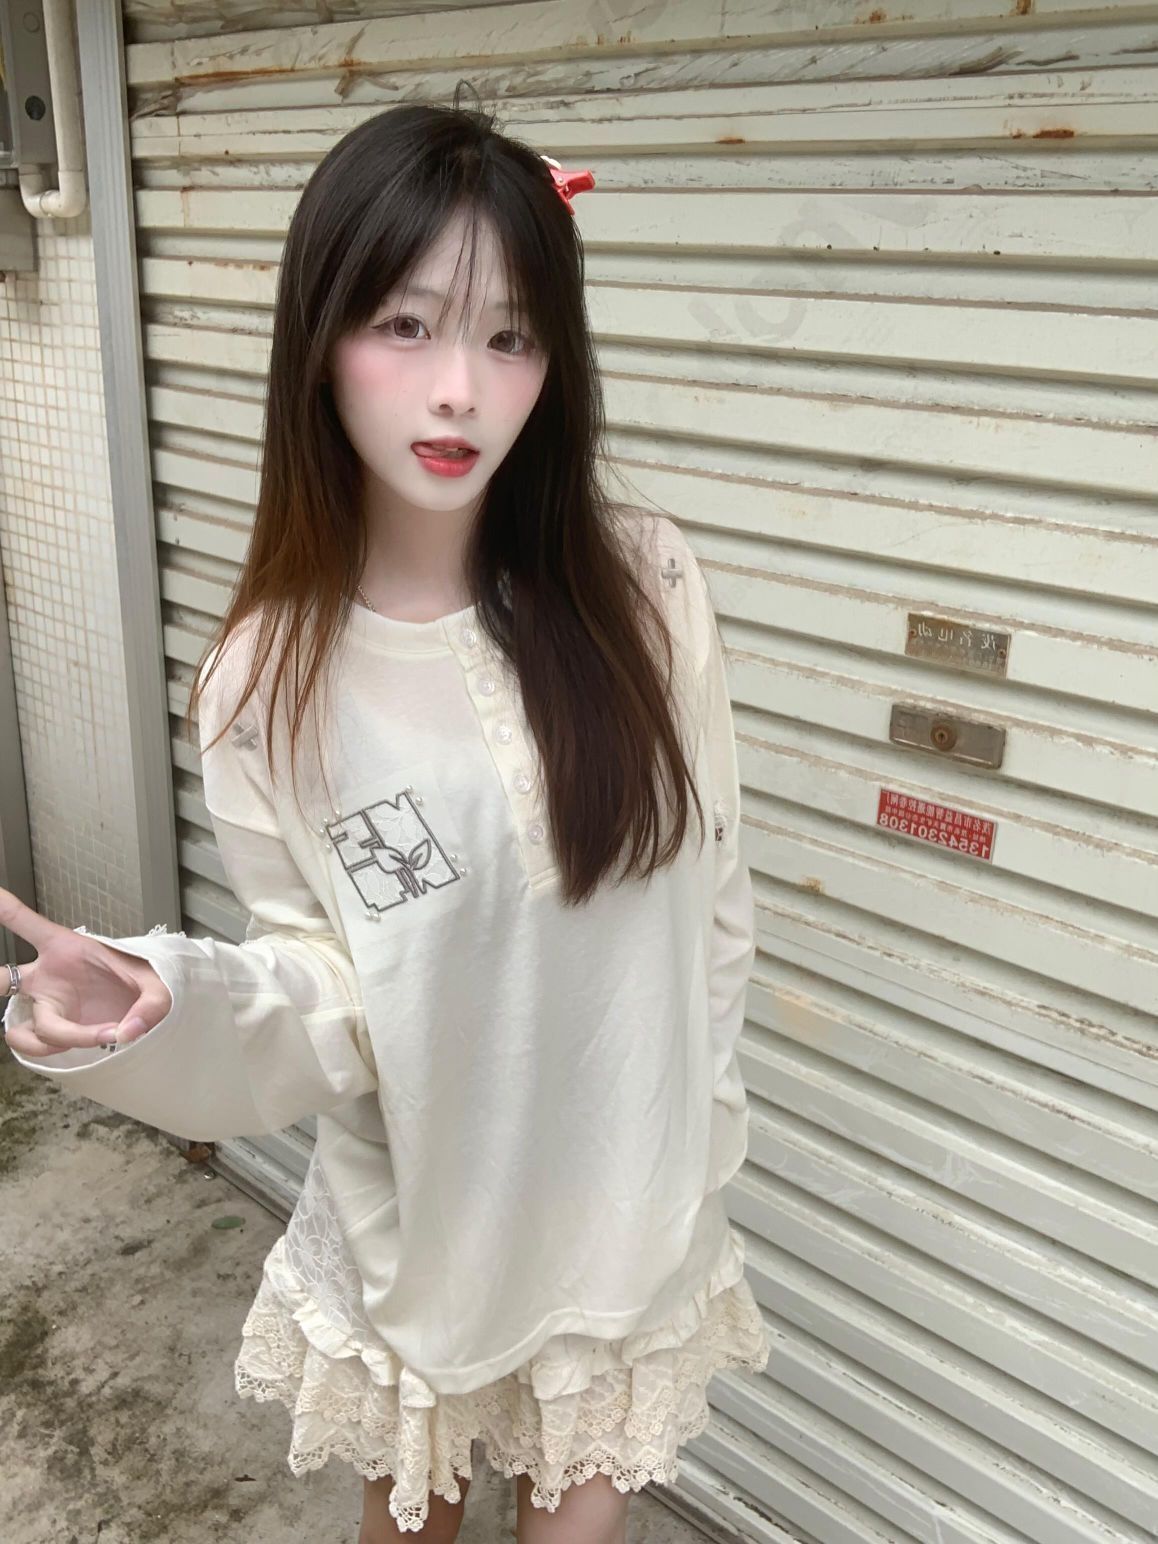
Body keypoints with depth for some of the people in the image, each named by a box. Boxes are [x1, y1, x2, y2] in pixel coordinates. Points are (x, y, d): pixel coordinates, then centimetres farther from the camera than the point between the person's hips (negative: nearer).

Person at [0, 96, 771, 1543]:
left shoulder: (642, 586, -15)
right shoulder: (271, 674, -16)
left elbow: (714, 896, -4)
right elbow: (322, 1001, -11)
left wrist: (697, 1125, 4)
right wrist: (160, 1003, -30)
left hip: (632, 1202, 1)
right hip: (414, 1220, 0)